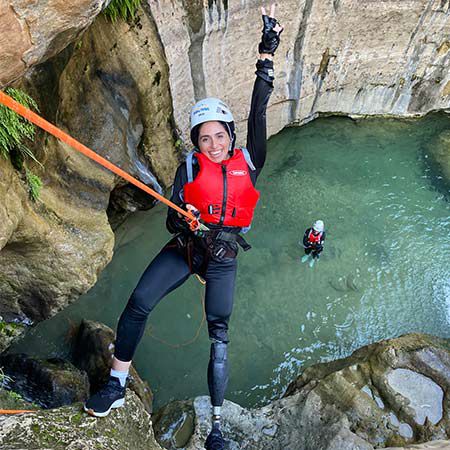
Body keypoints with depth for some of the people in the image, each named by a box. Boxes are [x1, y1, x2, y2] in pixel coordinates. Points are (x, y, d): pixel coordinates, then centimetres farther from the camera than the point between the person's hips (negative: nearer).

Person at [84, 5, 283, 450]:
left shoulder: (249, 162, 0)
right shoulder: (190, 167, 0)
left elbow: (259, 111, -5)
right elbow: (171, 217, -4)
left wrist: (267, 54, -7)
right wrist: (184, 222, -28)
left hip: (222, 257, 0)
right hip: (184, 247, 1)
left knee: (219, 333, -4)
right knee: (136, 304, -14)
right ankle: (116, 385, 8)